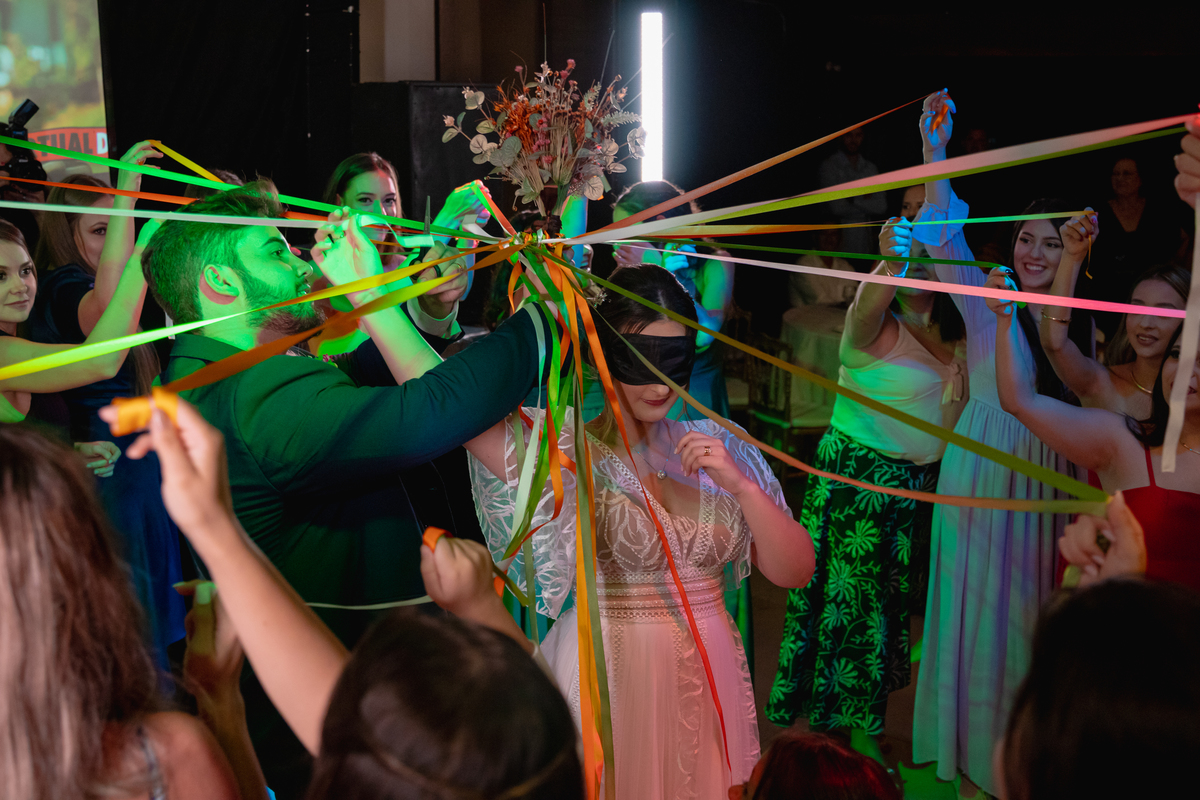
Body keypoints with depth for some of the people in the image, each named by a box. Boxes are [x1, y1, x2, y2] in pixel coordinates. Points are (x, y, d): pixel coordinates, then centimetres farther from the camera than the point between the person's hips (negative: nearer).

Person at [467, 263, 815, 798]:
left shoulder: (718, 445, 3)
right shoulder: (565, 448, -10)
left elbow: (794, 571, 1)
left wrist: (739, 484, -12)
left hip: (712, 678, 4)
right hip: (608, 676, -4)